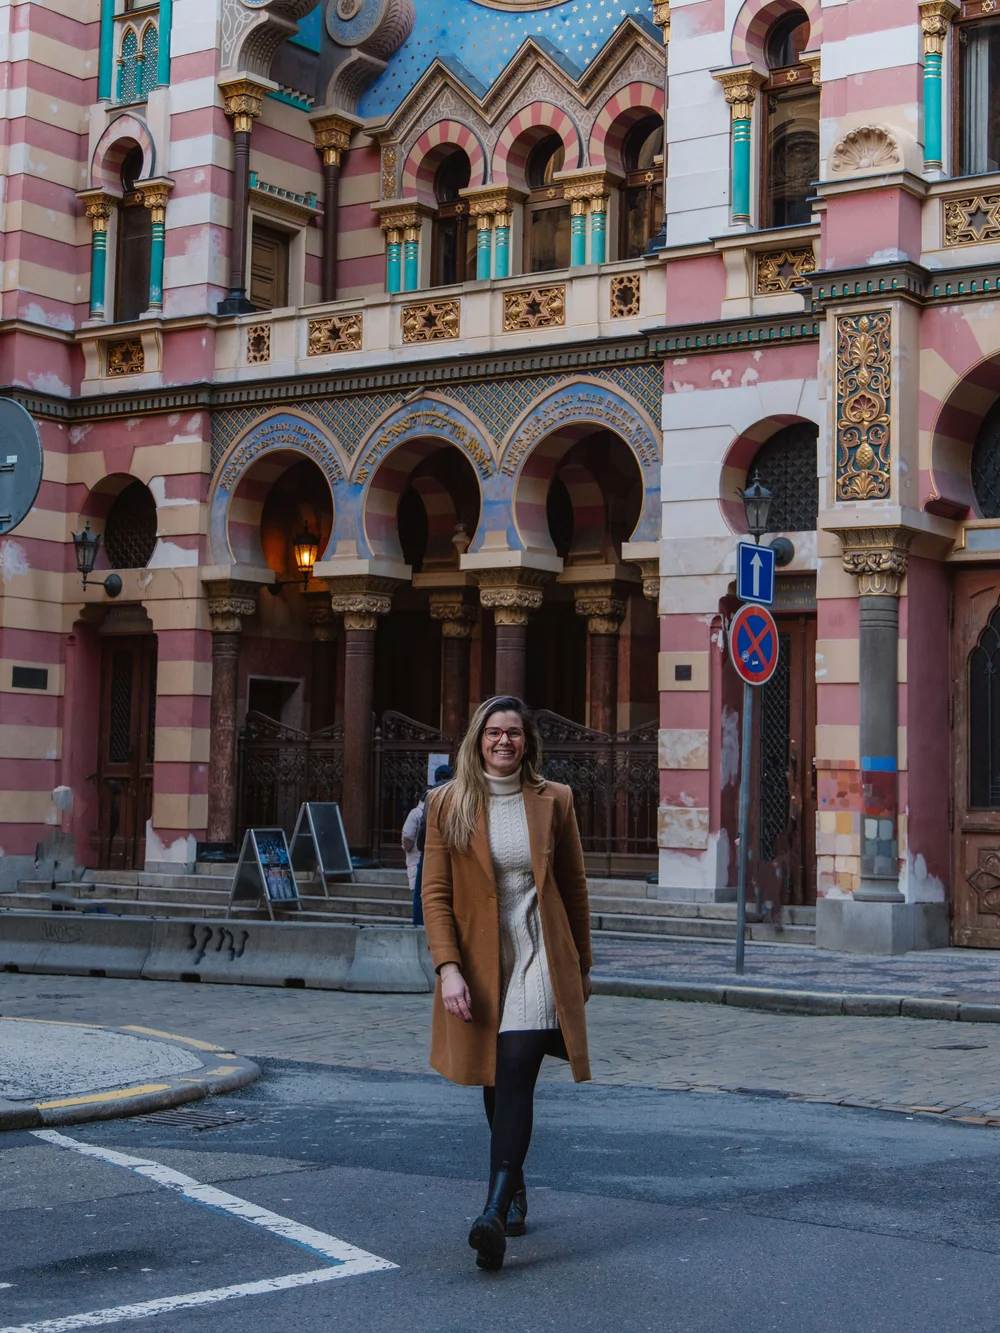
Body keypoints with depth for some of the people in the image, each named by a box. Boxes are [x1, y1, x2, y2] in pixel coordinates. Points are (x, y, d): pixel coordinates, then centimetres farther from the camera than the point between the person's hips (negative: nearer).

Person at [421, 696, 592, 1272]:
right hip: (479, 964, 2)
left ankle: (496, 1212, -24)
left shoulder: (553, 800, 3)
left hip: (540, 958, -1)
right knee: (497, 1082, 11)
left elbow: (574, 888, 10)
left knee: (516, 1070, -16)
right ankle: (515, 1191, 30)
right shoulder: (448, 804, 2)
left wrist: (582, 965, 13)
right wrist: (448, 966, -13)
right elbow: (435, 893, -1)